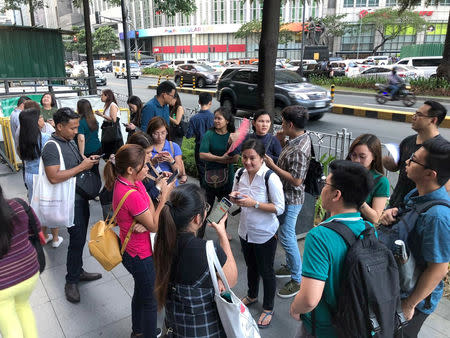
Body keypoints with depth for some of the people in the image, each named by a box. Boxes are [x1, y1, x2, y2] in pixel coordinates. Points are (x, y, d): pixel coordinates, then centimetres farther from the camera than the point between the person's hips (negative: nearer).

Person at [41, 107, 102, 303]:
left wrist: (89, 160, 3)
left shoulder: (70, 142, 10)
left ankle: (78, 272, 32)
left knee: (80, 237, 17)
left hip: (81, 197, 9)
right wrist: (82, 167, -22)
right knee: (77, 239, -4)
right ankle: (71, 282, 11)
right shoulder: (51, 147, -18)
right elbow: (54, 177, -26)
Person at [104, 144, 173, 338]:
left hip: (134, 251, 10)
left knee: (141, 293, 29)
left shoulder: (124, 183, -4)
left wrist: (144, 223, -23)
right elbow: (155, 226, -21)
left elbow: (151, 210, -1)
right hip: (141, 256, -10)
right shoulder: (131, 195, -32)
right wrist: (165, 196, -21)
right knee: (150, 300, 11)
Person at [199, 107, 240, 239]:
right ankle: (200, 234, 15)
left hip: (227, 175, 3)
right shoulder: (209, 134, -7)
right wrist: (221, 158, -22)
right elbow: (202, 154, -18)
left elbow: (236, 159, -9)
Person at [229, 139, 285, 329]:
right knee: (251, 266, 27)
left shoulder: (270, 178, -24)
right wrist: (234, 197, -13)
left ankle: (268, 309, 34)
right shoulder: (241, 174, -5)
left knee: (266, 271, 12)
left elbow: (280, 208, -22)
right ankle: (252, 296, 53)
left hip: (264, 234, -6)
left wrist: (254, 203, -30)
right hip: (245, 231, 6)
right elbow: (235, 194, 11)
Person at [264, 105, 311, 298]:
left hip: (291, 199, -10)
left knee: (287, 238, -1)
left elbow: (296, 180, -28)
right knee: (288, 234, 22)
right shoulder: (301, 138, 3)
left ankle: (297, 280, 13)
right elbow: (288, 160, 12)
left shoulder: (298, 150, -29)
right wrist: (281, 141, 2)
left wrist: (272, 166, -24)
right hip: (287, 196, 10)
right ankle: (290, 266, 39)